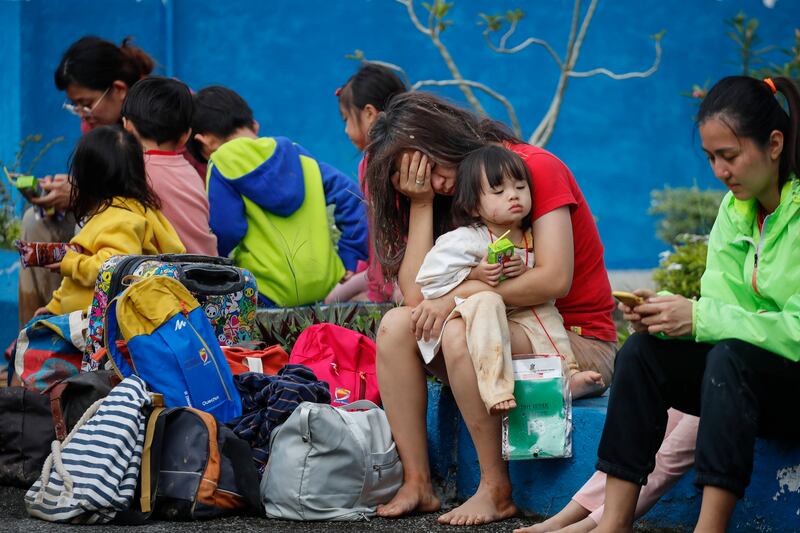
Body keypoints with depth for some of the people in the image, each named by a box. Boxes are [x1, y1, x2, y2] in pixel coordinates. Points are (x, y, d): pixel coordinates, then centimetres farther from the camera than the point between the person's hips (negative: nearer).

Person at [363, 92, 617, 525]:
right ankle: (417, 484, -17)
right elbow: (416, 294, -7)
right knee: (396, 326, -13)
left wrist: (460, 294, -20)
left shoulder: (538, 168, -11)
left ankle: (497, 490, -24)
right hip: (512, 335, 7)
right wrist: (421, 204, -10)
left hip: (582, 346, -7)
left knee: (461, 332, -31)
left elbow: (554, 280, -22)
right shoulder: (450, 197, 8)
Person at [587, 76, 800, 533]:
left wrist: (702, 318, -27)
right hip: (753, 378, 7)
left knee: (730, 356, -34)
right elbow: (723, 307, 2)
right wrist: (667, 312, -19)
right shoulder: (734, 211, 7)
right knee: (641, 354, -13)